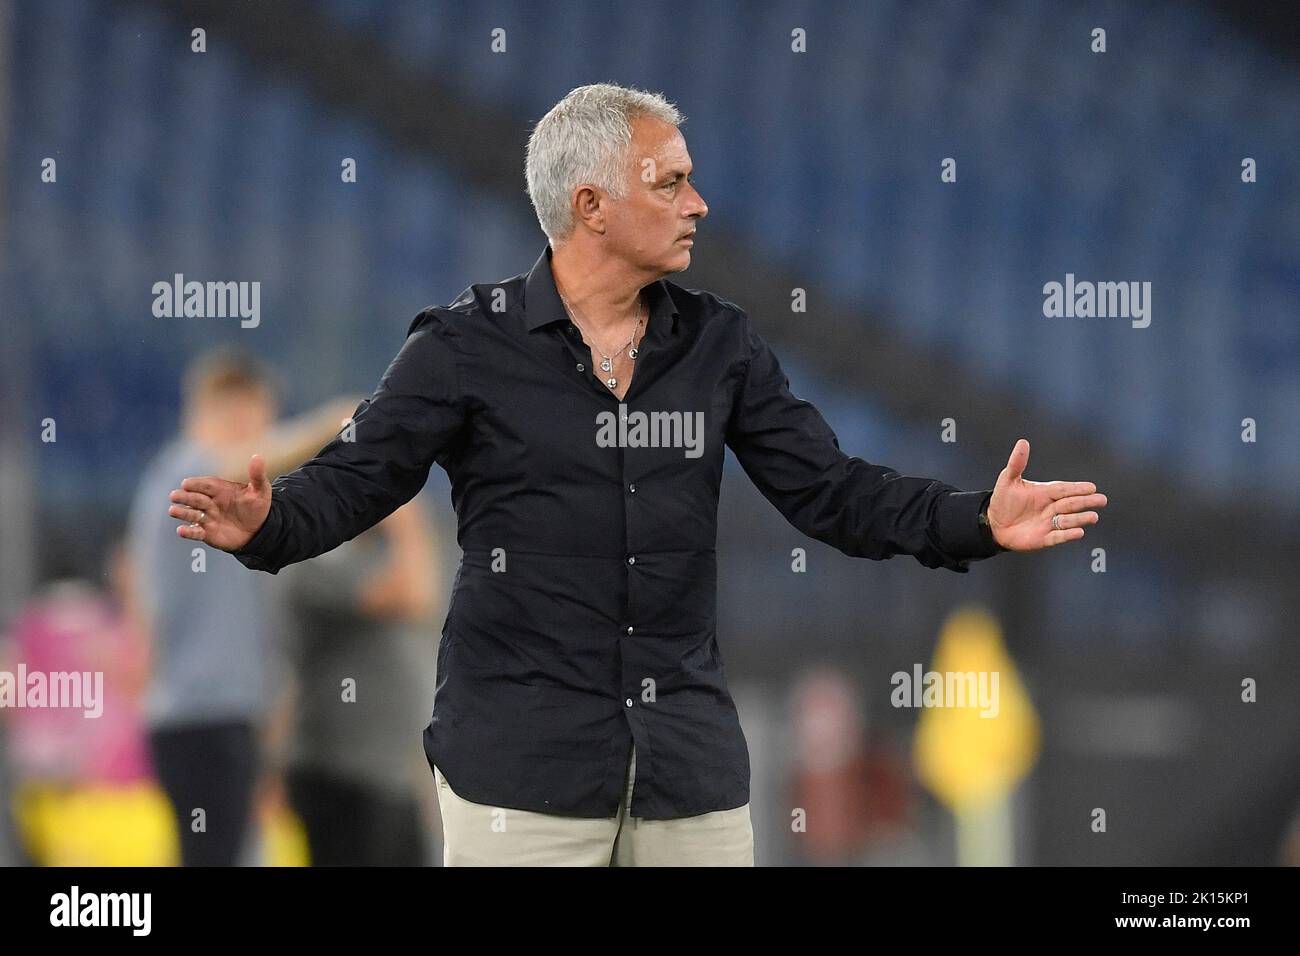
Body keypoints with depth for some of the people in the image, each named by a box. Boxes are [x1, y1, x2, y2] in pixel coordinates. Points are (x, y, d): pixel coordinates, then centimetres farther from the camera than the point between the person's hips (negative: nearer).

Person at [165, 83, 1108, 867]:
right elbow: (357, 478, -8)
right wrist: (267, 524, -30)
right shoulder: (470, 347, -4)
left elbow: (832, 488, 7)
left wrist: (978, 521, -7)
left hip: (690, 761, 4)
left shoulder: (719, 345, 7)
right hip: (524, 762, -4)